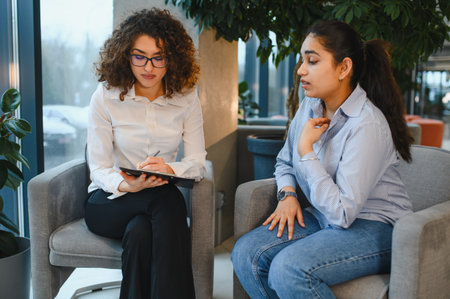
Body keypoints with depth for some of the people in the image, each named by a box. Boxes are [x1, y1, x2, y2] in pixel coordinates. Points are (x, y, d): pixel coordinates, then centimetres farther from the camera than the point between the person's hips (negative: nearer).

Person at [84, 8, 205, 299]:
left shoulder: (186, 98, -1)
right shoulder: (105, 97, -6)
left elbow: (197, 162, -2)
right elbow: (99, 168, -7)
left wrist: (171, 168, -26)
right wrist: (126, 185, -30)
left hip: (162, 199, 1)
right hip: (110, 202, -1)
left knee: (139, 232, -35)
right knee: (168, 199, -33)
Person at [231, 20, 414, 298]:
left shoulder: (367, 125, -23)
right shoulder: (309, 107, 2)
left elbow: (342, 212, -26)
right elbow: (285, 162, 20)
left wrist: (306, 149, -20)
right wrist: (288, 195, -1)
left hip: (375, 229, -7)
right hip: (323, 219, 8)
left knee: (288, 269, -31)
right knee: (245, 253, -12)